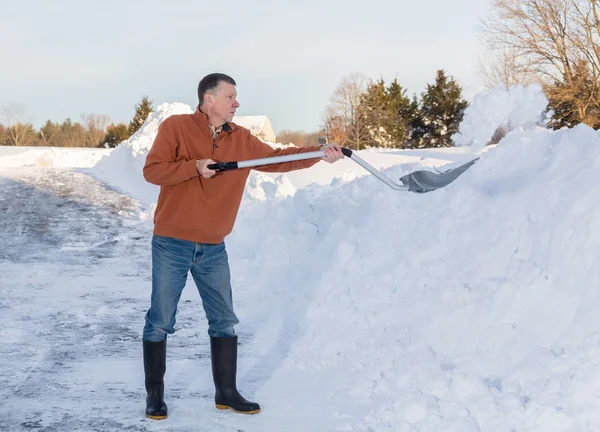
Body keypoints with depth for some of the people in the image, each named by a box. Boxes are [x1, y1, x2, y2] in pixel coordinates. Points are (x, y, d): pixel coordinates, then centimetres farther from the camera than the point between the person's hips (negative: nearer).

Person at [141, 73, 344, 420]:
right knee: (160, 323, 1)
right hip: (172, 245, -5)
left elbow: (276, 159, 3)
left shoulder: (241, 139, 5)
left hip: (213, 249, 5)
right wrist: (194, 167, -22)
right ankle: (155, 394, 13)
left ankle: (227, 392, 21)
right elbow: (152, 170, -12)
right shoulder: (175, 127, -7)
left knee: (225, 322, 9)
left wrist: (319, 154, -8)